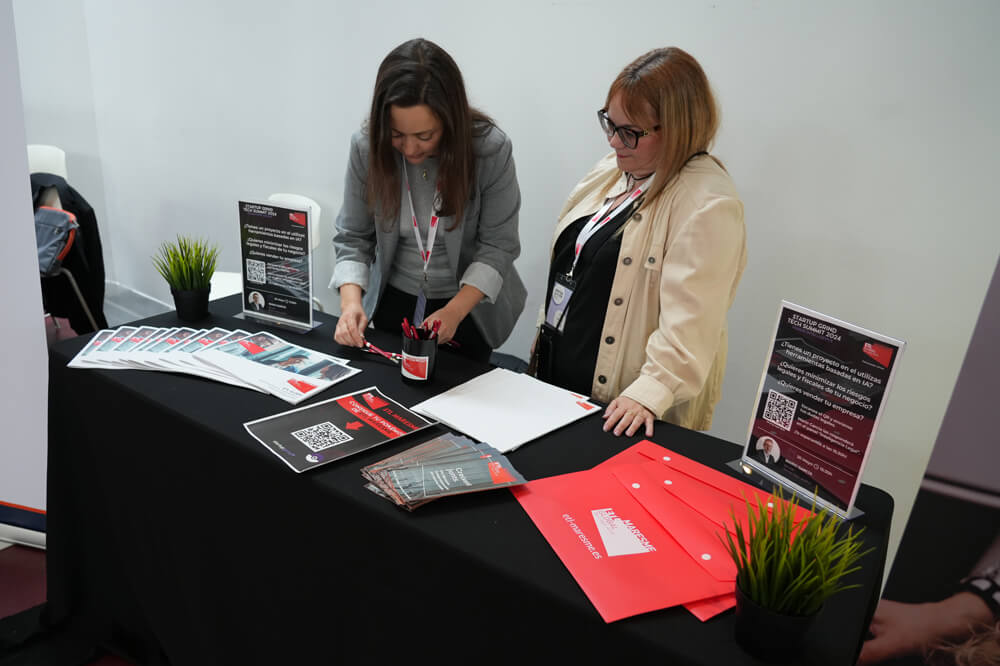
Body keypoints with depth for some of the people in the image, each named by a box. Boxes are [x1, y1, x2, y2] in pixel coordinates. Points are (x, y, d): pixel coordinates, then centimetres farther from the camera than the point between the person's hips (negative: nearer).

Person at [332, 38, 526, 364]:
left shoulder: (491, 149, -23)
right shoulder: (367, 147, -17)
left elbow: (498, 245, -17)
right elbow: (352, 238, -8)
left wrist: (454, 312, -27)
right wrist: (351, 302, -24)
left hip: (471, 303, -2)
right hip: (394, 301, 2)